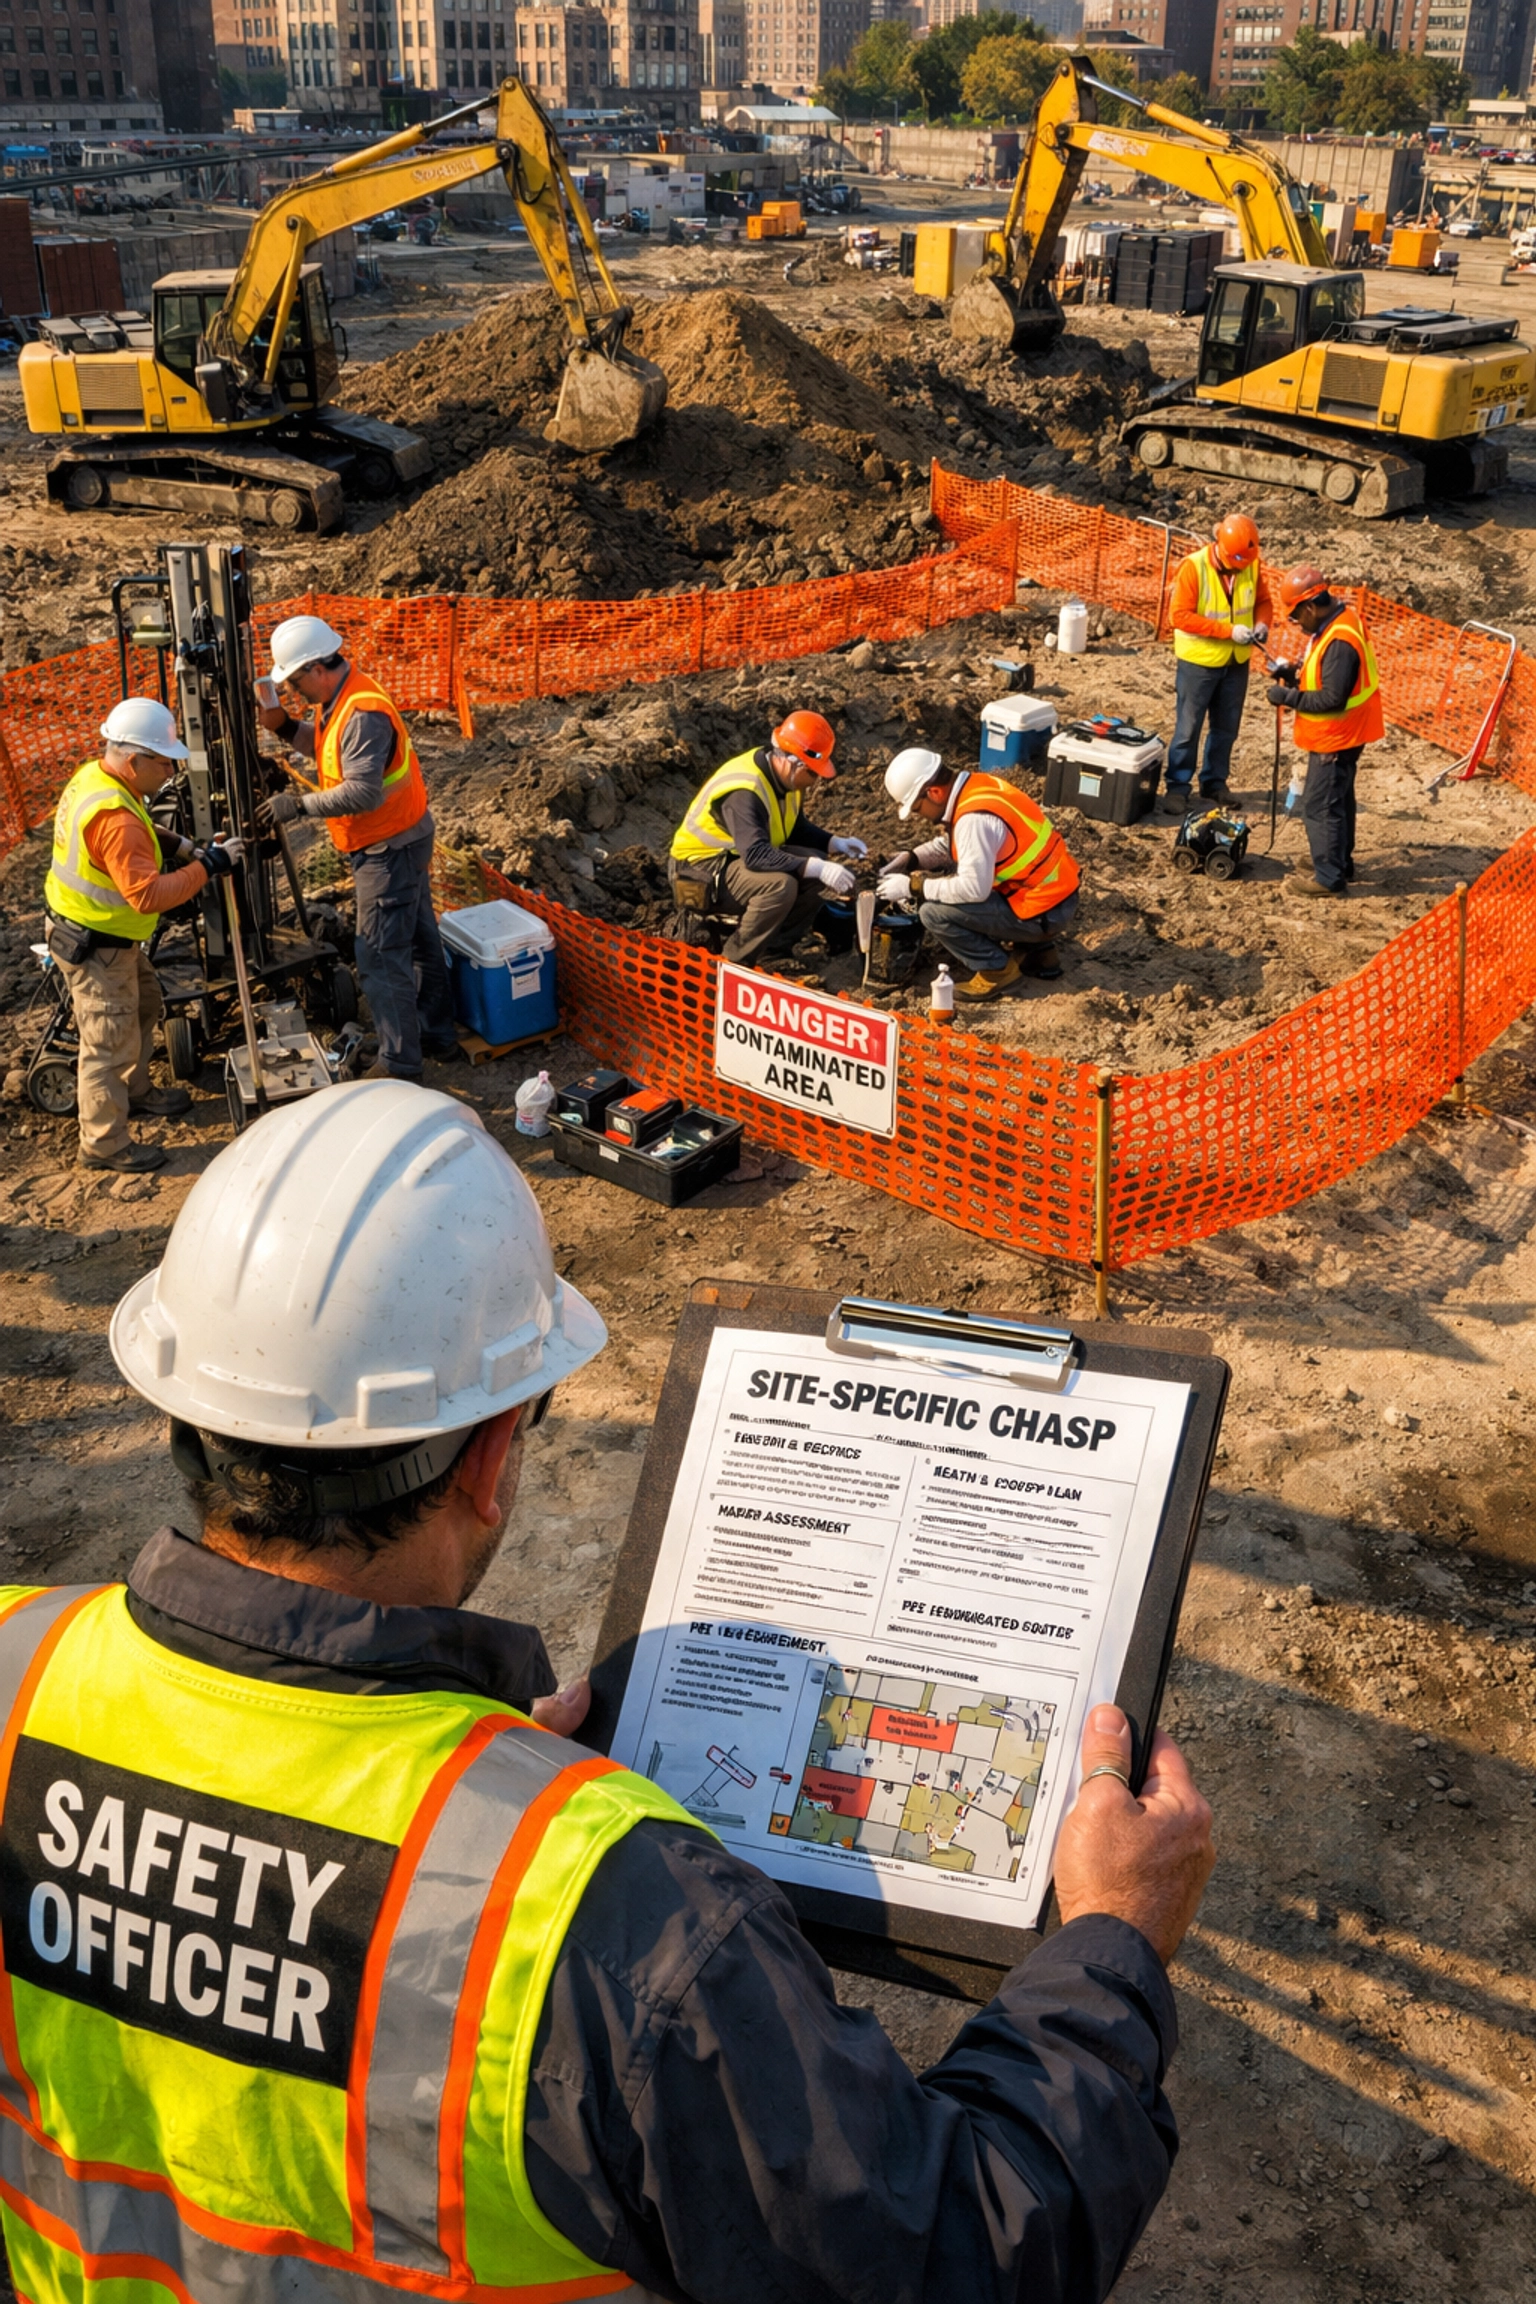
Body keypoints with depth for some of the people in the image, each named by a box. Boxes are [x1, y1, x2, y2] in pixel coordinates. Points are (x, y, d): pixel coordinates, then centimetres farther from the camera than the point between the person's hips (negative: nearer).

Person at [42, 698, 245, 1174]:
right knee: (110, 1043, 1)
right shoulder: (114, 817, -33)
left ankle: (135, 1094, 46)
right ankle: (103, 1145, 14)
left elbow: (139, 833, 17)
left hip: (111, 935, 10)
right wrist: (207, 867, -30)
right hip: (96, 948, -10)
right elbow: (149, 894, -36)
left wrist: (178, 845, 2)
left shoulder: (94, 775, -1)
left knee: (144, 1010, 26)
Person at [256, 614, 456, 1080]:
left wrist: (299, 805, -28)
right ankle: (438, 1035, 33)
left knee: (381, 959, -5)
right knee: (420, 940, 20)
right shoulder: (338, 699, 5)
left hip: (389, 848, -11)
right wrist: (285, 726, 0)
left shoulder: (363, 714, -27)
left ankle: (399, 1062, 3)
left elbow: (363, 792, -33)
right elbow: (327, 749, 15)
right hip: (405, 837, 11)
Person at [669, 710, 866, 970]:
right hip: (700, 871, -9)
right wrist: (815, 867, -44)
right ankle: (734, 962, -16)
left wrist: (834, 842, -5)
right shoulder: (744, 790, -30)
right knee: (780, 885, -33)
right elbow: (755, 855, -41)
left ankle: (775, 949, 3)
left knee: (818, 873, -7)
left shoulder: (782, 776, -2)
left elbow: (796, 828, 13)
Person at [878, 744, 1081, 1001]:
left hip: (1045, 913, -9)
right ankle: (1039, 950, 21)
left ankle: (997, 969, 3)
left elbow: (974, 888, -26)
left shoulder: (975, 817, -25)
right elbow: (949, 844, 20)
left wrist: (913, 885, -17)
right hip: (1055, 891, 9)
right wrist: (911, 858, 6)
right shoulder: (975, 785, 4)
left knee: (934, 913, -14)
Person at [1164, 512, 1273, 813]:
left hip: (1237, 662, 5)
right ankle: (1178, 786, 13)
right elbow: (1180, 615, -23)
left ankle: (1214, 782, 28)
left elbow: (1263, 601, 10)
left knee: (1226, 728, 14)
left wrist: (1261, 623, -14)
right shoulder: (1194, 566, -19)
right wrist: (1229, 631, -26)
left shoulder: (1251, 566, -5)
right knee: (1188, 728, 2)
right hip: (1198, 661, -5)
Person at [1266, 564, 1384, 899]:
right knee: (1338, 800, 22)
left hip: (1335, 738, -11)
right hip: (1340, 735, 11)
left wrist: (1288, 696, -22)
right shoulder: (1340, 620, 4)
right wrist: (1296, 673, 2)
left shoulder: (1339, 642, -29)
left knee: (1320, 806, -3)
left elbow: (1332, 698, -29)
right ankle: (1340, 864, 36)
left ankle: (1330, 878, 5)